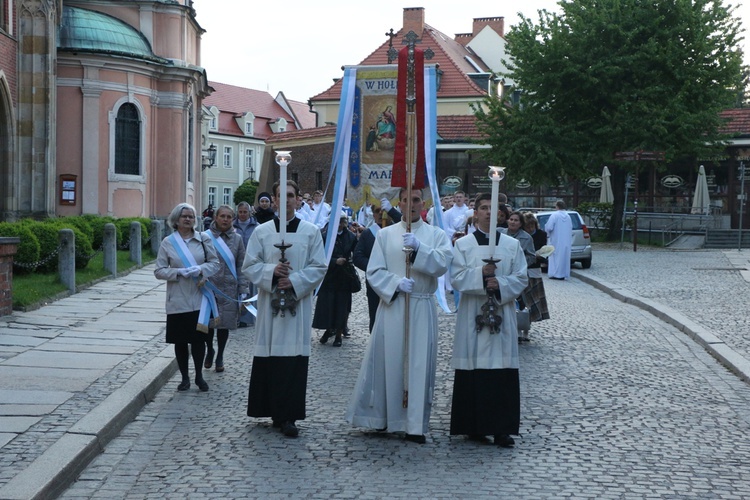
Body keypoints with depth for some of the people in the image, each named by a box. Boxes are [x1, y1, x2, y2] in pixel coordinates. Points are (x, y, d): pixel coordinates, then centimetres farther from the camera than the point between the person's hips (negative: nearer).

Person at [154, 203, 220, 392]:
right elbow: (159, 271, 1)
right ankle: (185, 378, 18)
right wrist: (179, 272, -14)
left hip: (199, 298, 0)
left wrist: (201, 270, -14)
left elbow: (215, 263, 6)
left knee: (198, 338, 1)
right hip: (178, 300, 0)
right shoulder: (168, 242, 1)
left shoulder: (203, 239, 3)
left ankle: (199, 376, 17)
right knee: (180, 340, 5)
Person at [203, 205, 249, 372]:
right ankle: (209, 350, 31)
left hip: (228, 289, 1)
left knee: (224, 323, 6)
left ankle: (220, 357, 24)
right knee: (208, 322, 5)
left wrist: (243, 290, 1)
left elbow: (241, 266, 5)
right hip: (208, 287, -1)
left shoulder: (237, 239, 4)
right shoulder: (206, 237, -2)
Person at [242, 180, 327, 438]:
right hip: (269, 302, 1)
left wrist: (295, 281, -12)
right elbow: (249, 266, 5)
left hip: (298, 303, -1)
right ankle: (278, 411, 11)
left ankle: (288, 415, 0)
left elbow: (319, 267, 2)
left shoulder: (311, 231, 5)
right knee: (269, 357, 0)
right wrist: (271, 271, -13)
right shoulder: (261, 232, 8)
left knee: (294, 358, -4)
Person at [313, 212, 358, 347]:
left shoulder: (350, 236, 2)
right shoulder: (325, 236, -5)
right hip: (328, 276, -1)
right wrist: (335, 261, -19)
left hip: (344, 277, 1)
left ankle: (339, 334, 15)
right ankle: (328, 330, 24)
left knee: (342, 305, 4)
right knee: (326, 305, 3)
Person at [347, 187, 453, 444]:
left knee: (419, 364, -1)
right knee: (387, 362, 2)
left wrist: (419, 247, -22)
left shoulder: (436, 234, 7)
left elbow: (441, 266, -9)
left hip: (422, 308, 0)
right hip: (391, 305, 0)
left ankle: (415, 425, 3)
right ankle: (380, 417, 16)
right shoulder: (385, 234, 7)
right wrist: (396, 283, -14)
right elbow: (374, 272, 2)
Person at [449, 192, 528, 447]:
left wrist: (500, 283, -12)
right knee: (473, 371, -2)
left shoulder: (512, 245, 10)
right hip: (472, 314, -1)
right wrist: (481, 273, -18)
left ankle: (502, 428, 2)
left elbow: (521, 279, 5)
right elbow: (457, 278, -3)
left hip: (502, 314, 1)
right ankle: (474, 426, 6)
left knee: (503, 370, -3)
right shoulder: (462, 245, 6)